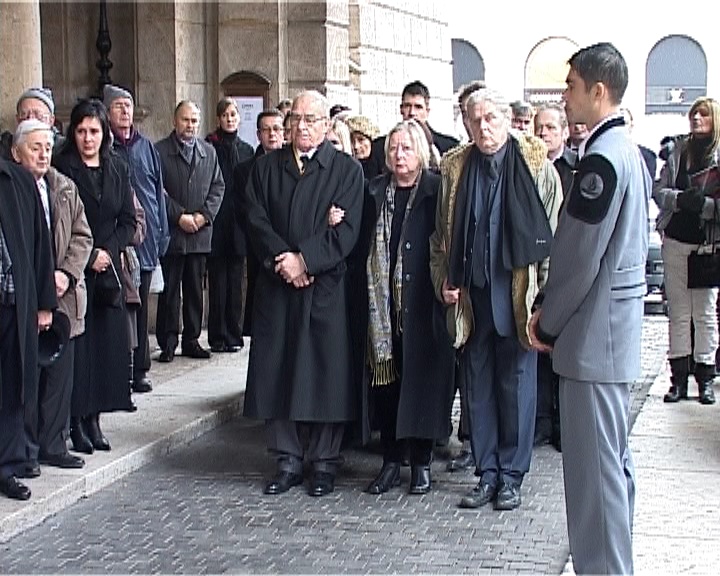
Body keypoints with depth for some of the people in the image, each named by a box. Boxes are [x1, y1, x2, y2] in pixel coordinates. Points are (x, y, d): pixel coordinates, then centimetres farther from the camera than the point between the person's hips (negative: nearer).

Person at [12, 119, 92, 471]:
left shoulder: (65, 188, 11)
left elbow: (82, 237, 10)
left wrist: (66, 274, -6)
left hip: (64, 297, 5)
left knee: (60, 375, 9)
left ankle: (53, 445, 19)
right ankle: (26, 451, 10)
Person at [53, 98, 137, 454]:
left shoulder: (118, 169, 9)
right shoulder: (62, 168, -3)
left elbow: (128, 221, 8)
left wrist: (108, 250, -8)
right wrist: (87, 256, -12)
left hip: (108, 269, 4)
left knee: (107, 342, 2)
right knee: (78, 343, -4)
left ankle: (93, 418, 10)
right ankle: (76, 423, 2)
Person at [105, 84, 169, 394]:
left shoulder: (146, 147, 14)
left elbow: (159, 192, 16)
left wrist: (162, 234, 10)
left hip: (145, 240, 4)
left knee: (140, 308, 9)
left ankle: (138, 370, 16)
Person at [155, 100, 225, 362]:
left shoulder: (209, 152, 13)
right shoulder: (160, 151, -2)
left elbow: (218, 186, 11)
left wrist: (204, 215, -4)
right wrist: (179, 216, -12)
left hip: (200, 232, 4)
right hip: (170, 232, -4)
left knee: (195, 289, 9)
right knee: (169, 290, 0)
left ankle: (191, 340, 17)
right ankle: (168, 343, 6)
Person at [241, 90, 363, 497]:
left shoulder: (347, 169, 3)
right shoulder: (267, 166, 11)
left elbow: (346, 230, -7)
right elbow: (256, 219, 2)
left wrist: (304, 259, -14)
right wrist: (282, 260, -11)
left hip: (327, 287, -3)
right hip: (276, 285, 3)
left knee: (327, 374, 0)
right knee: (276, 373, 4)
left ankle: (324, 464, 12)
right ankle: (288, 461, 15)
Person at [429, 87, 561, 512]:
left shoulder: (537, 166, -2)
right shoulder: (456, 169, 8)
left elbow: (554, 233, -2)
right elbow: (443, 234, 15)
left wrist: (546, 292, -7)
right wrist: (444, 281, 4)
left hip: (517, 295, -3)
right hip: (472, 296, 3)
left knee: (517, 385, 5)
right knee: (478, 387, 9)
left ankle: (512, 476, 16)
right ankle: (487, 473, 19)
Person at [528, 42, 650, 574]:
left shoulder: (601, 156, -18)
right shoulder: (628, 151, 14)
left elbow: (579, 252, -19)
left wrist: (548, 319, -6)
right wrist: (554, 311, 16)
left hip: (593, 331, -11)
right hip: (619, 325, 11)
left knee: (594, 465, -5)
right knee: (613, 458, 17)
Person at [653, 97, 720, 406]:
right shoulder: (678, 150, 7)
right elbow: (658, 190, 3)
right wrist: (680, 198, -15)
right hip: (676, 240, 3)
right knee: (678, 312, 7)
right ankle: (679, 377, 12)